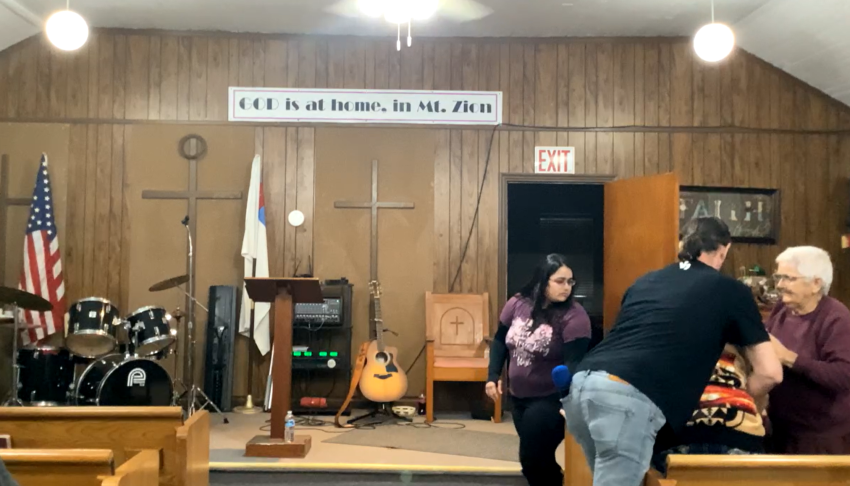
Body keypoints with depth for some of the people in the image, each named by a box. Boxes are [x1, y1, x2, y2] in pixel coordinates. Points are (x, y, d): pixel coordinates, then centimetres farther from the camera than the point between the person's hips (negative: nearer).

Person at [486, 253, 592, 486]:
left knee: (533, 458, -4)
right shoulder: (517, 304, -4)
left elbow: (574, 363, -26)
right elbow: (500, 340, 9)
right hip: (519, 396, 6)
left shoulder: (573, 316, -20)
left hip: (551, 399, -6)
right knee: (532, 458, 17)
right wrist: (493, 376, 1)